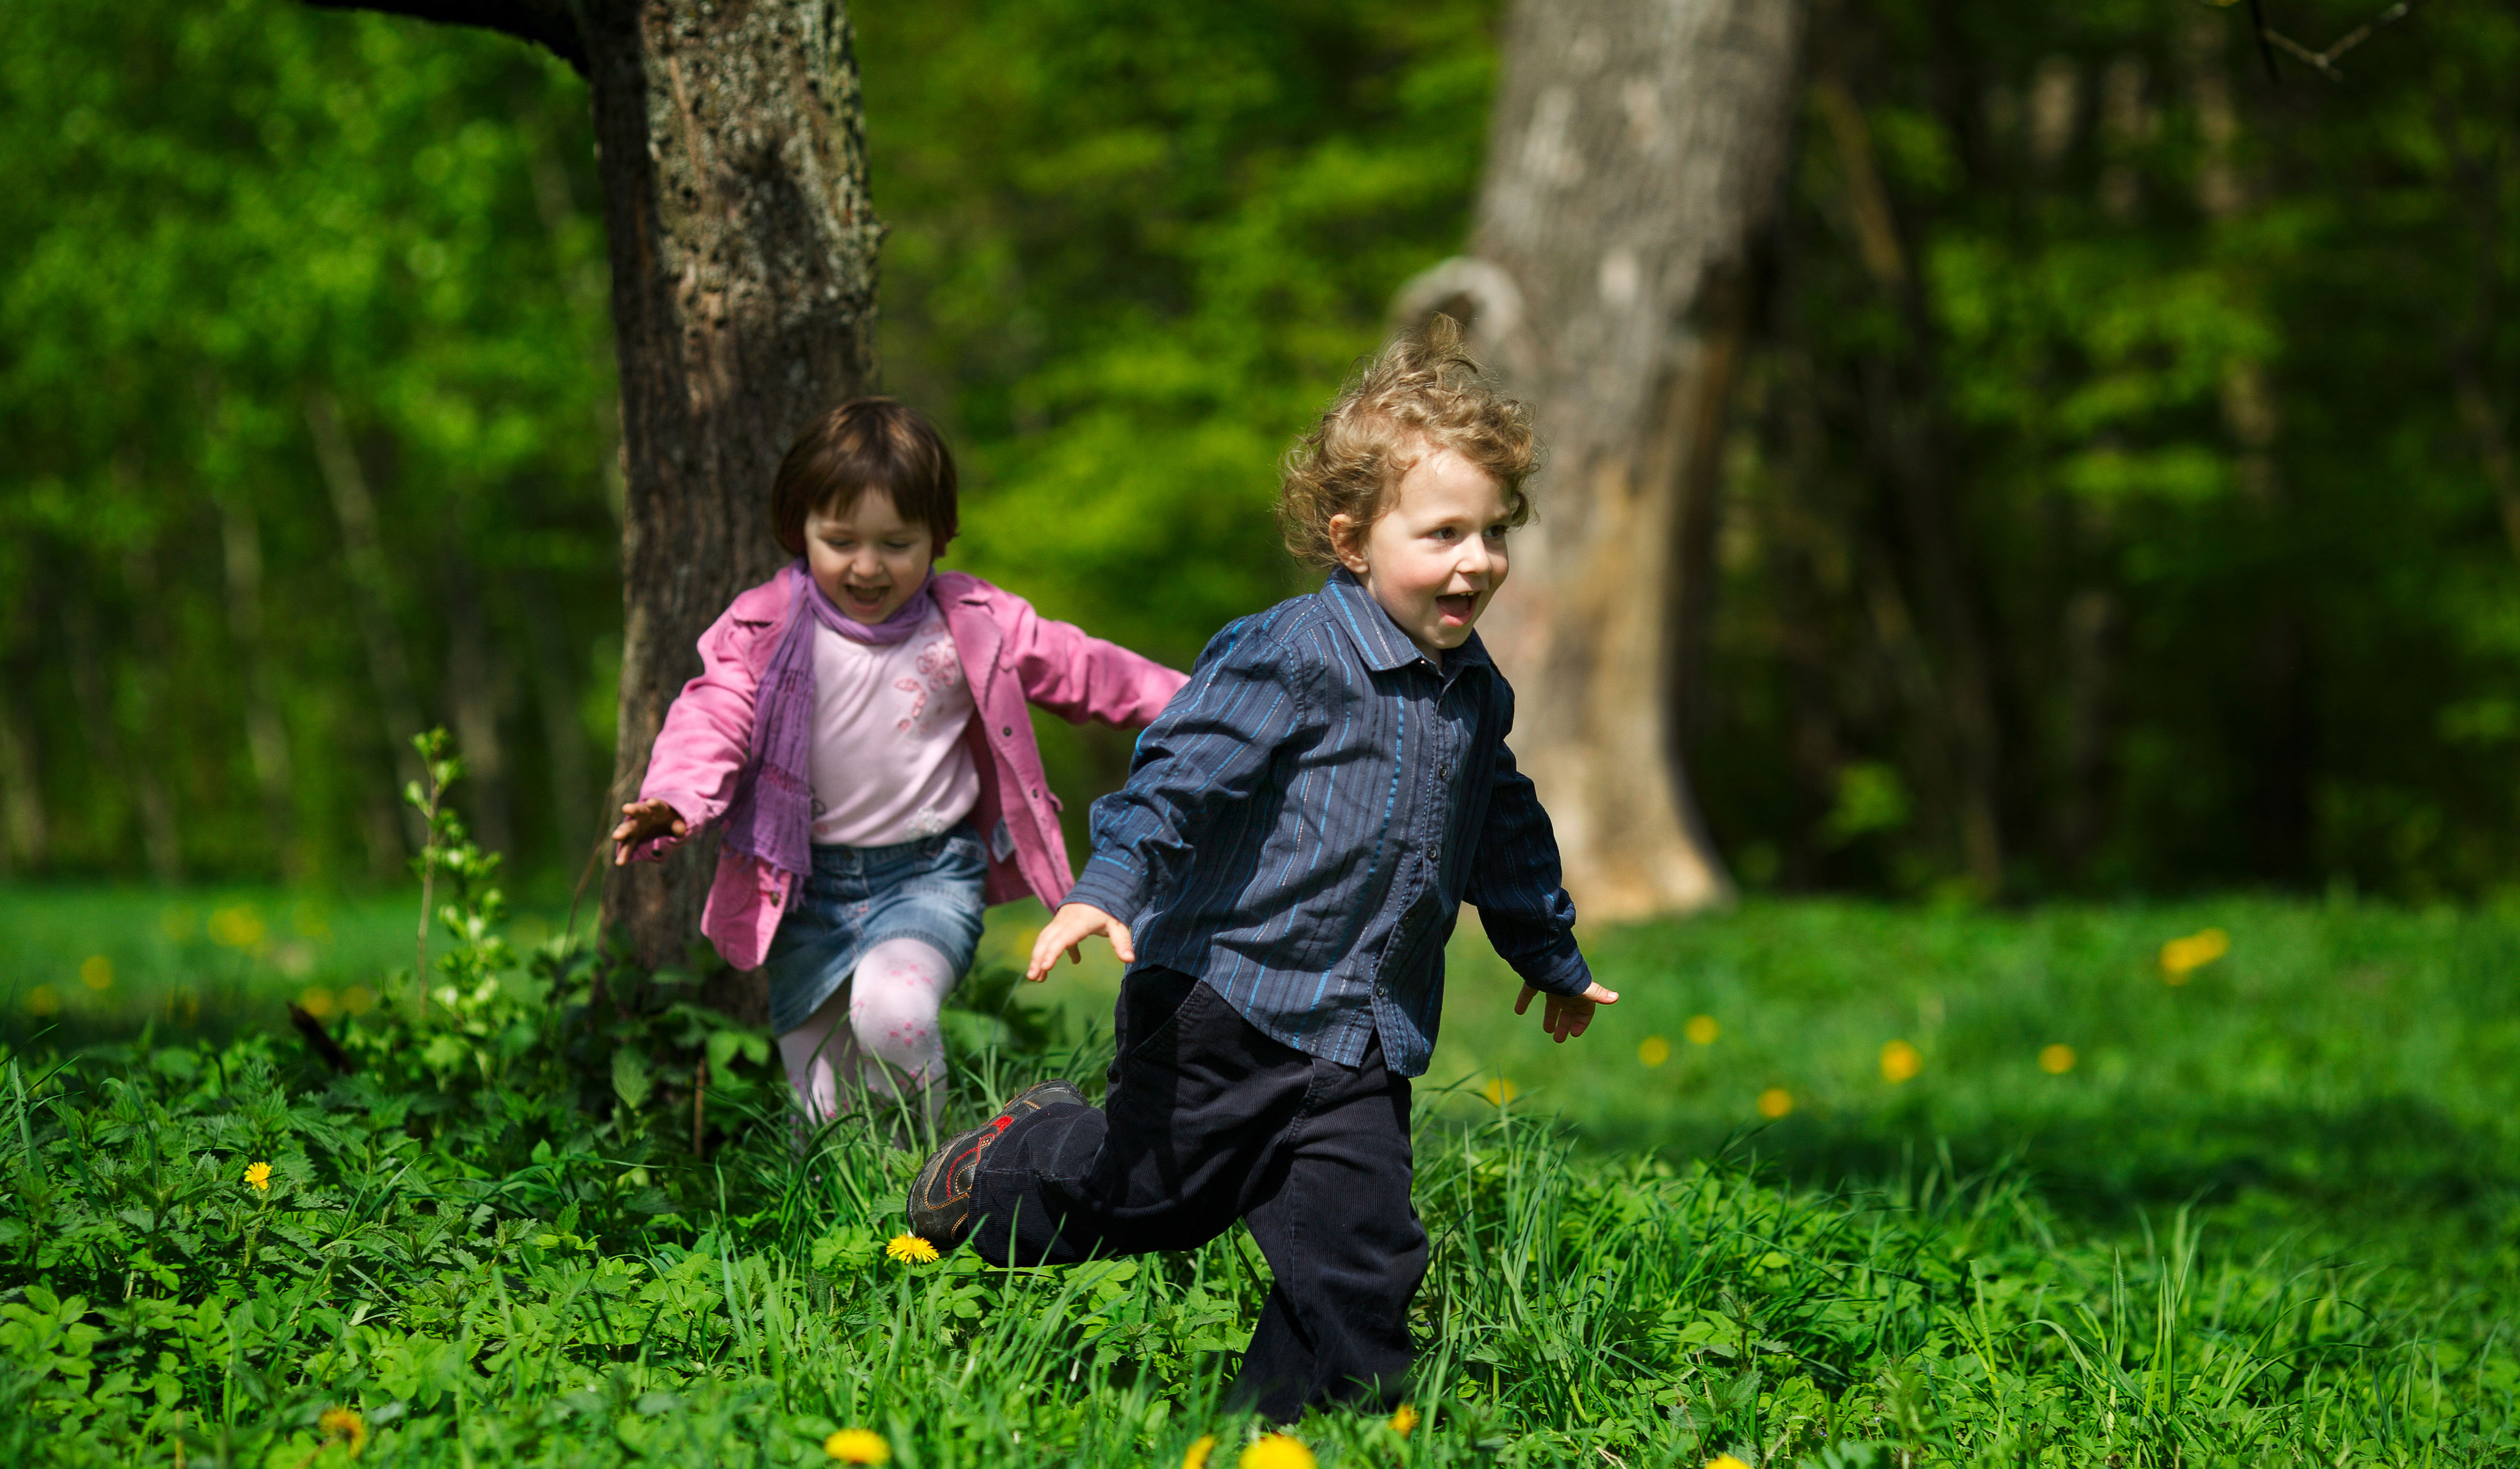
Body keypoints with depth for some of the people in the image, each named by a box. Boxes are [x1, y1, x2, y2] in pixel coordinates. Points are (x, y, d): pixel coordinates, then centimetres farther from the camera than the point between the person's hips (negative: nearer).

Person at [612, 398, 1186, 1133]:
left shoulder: (973, 627, -4)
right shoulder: (766, 632, -7)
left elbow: (1079, 669, 7)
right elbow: (714, 718, -16)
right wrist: (675, 803, -35)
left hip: (929, 873, -1)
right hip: (806, 882, 1)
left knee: (893, 1011, -31)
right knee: (827, 1115, 8)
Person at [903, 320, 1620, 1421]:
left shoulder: (1474, 695, 10)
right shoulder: (1291, 658, -15)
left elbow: (1505, 834, 26)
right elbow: (1183, 771, -20)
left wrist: (1551, 958, 37)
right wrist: (1109, 885, -33)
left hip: (1361, 1042, 6)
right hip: (1227, 999, -5)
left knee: (1362, 1258, -3)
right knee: (1143, 1192, 8)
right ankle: (1002, 1170, 38)